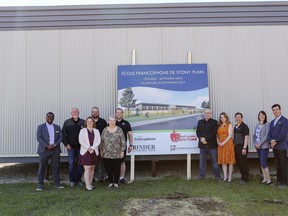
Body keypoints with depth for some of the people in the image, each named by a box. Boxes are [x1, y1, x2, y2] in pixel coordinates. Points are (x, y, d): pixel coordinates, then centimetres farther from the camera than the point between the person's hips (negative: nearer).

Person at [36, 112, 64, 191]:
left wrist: (55, 144, -11)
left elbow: (60, 137, 6)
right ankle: (40, 184, 6)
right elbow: (39, 138, -5)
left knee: (56, 167, 6)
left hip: (55, 150, 2)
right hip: (44, 150, -2)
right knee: (41, 167, -1)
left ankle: (57, 183, 15)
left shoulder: (57, 127, 13)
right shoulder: (41, 127, 5)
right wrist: (47, 146, -16)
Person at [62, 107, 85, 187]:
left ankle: (78, 180, 16)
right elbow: (63, 134, 2)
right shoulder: (67, 122, 2)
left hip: (80, 147, 1)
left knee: (79, 164, 6)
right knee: (71, 164, 0)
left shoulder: (83, 122, 1)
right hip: (70, 147, -1)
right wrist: (66, 144, -4)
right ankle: (72, 180, 11)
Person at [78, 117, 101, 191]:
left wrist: (92, 148, -12)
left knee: (92, 168, 6)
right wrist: (88, 148, -15)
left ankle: (90, 184, 13)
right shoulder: (83, 130, 5)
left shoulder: (96, 131, 12)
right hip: (85, 152, -3)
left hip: (94, 152, 3)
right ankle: (87, 185, -9)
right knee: (87, 168, -9)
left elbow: (98, 141, 2)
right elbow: (81, 141, -4)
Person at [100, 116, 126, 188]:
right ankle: (110, 182, 20)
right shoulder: (105, 130, 5)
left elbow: (123, 141, -1)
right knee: (108, 168, 7)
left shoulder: (119, 130, -1)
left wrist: (122, 151, -5)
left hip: (117, 154, -2)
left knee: (116, 168, 4)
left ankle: (116, 182, 18)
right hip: (107, 154, 2)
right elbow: (101, 141, 9)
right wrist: (101, 151, 7)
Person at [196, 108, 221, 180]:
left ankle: (217, 175, 9)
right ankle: (201, 175, 13)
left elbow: (214, 133, -8)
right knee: (202, 161, 6)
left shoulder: (214, 122, 2)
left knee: (214, 160, 2)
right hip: (202, 144, 3)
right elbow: (197, 132, 8)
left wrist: (205, 138, -15)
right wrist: (201, 138, -11)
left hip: (211, 144, -3)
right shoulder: (200, 122, 14)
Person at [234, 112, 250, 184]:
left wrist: (244, 148, -19)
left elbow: (246, 137, -14)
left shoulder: (244, 126, -8)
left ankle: (245, 179, 6)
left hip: (242, 146, -8)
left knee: (243, 163, -3)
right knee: (238, 162, 12)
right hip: (236, 146, 8)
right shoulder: (235, 126, 15)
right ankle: (243, 177, 23)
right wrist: (234, 145, 13)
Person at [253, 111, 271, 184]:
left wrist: (260, 144, -15)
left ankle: (269, 179, -1)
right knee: (261, 163, 8)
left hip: (264, 146, -7)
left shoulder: (267, 124, -7)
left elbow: (266, 136, -14)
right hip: (258, 147, 7)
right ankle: (265, 178, 15)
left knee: (263, 163, -10)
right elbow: (254, 135, 14)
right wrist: (255, 144, 0)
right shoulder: (257, 125, 14)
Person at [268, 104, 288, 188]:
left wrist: (275, 141, -13)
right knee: (277, 164, 11)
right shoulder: (272, 122, 17)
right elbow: (269, 133, 10)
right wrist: (271, 141, -8)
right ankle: (279, 180, 18)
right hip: (274, 146, 7)